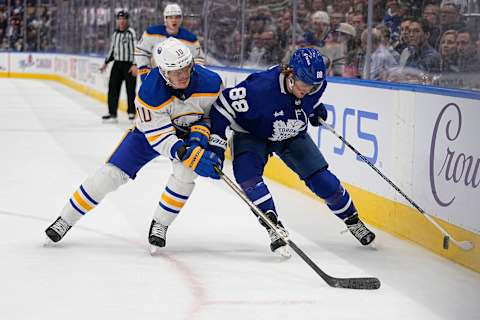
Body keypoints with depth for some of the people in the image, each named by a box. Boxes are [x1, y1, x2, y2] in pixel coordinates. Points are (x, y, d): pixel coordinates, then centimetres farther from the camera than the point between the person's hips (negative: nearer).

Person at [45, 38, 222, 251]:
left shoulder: (210, 83, -29)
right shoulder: (150, 92, -35)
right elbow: (160, 137, -31)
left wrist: (199, 133, -25)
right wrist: (192, 156, -41)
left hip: (189, 130, 1)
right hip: (152, 130, -1)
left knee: (185, 172, -28)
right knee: (112, 173, -8)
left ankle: (160, 225, -7)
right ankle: (66, 220, 6)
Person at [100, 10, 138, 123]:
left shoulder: (131, 32, -9)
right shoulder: (115, 34, 13)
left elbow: (135, 49, -16)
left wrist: (135, 65, -23)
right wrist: (106, 63, 23)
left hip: (129, 64, -7)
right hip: (117, 64, 7)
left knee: (130, 89, -2)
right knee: (113, 88, 2)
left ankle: (132, 112, 10)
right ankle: (112, 113, 5)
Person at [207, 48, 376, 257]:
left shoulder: (315, 85, -22)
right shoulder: (261, 87, -39)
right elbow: (223, 106, -31)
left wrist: (316, 110, -2)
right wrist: (216, 143, -31)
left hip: (292, 137, 3)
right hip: (252, 134, -3)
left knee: (322, 179, -4)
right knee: (246, 172, -31)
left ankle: (351, 219, 20)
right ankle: (273, 226, -28)